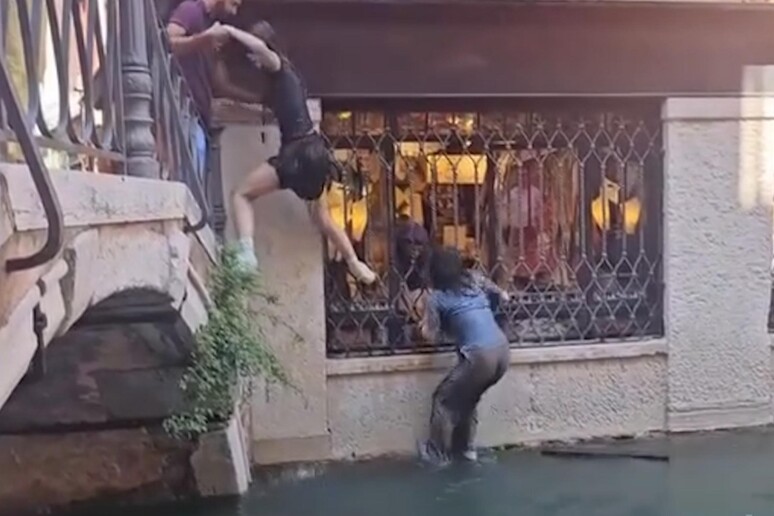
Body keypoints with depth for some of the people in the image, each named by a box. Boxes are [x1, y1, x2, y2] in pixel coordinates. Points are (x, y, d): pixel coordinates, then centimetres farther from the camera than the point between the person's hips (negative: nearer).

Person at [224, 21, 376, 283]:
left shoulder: (278, 67, -4)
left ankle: (247, 254, -24)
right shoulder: (283, 74, 21)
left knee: (241, 193, -6)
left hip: (299, 151, -9)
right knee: (322, 219, 24)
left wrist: (230, 30, -14)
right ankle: (355, 264, 34)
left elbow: (261, 47, -25)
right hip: (312, 150, 9)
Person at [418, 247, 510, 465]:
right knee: (467, 397, 26)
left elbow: (431, 335, 3)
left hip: (480, 356, -6)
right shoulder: (475, 279, 16)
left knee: (444, 398, 13)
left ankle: (437, 454, 16)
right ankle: (465, 448, 32)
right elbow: (503, 296, 26)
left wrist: (423, 325, 23)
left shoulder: (436, 297, 2)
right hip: (502, 351, 6)